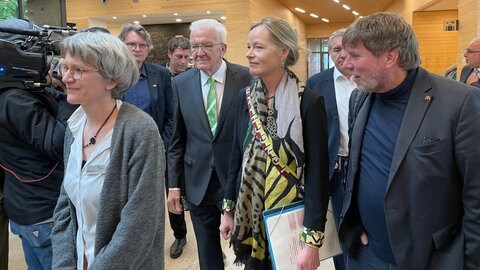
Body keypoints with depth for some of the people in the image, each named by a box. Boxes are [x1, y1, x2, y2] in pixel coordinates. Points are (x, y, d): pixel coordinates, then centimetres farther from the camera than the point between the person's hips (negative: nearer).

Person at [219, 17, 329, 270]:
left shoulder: (309, 102, -16)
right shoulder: (245, 97, -1)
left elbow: (317, 173, -16)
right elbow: (236, 157, 5)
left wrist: (312, 240, -17)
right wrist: (228, 209, 9)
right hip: (249, 211, 4)